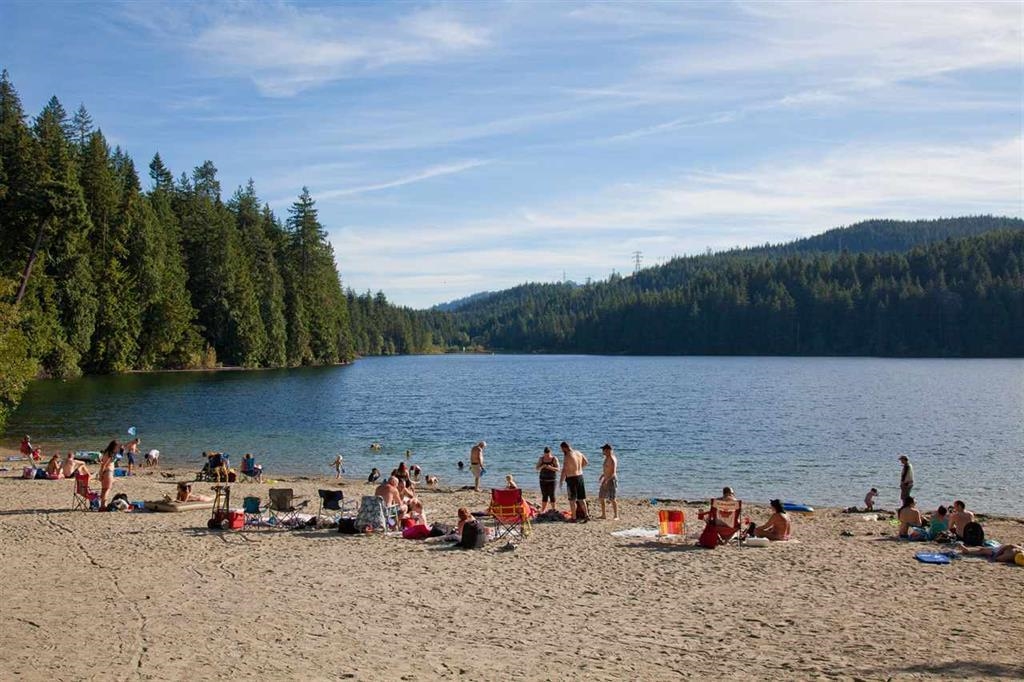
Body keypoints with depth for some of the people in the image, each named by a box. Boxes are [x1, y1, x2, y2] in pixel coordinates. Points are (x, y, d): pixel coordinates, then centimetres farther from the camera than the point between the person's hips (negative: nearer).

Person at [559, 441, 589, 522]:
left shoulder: (567, 456, -17)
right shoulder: (578, 453, 6)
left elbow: (564, 470, -19)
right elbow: (586, 462, 17)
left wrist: (561, 480, -11)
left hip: (571, 478, -7)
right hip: (580, 476, 7)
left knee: (572, 500, 3)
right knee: (581, 498, 15)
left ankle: (574, 517, 8)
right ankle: (586, 514, 12)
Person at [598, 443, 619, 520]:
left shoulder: (612, 459, -18)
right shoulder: (606, 458, 12)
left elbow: (613, 472, -23)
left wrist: (607, 480, -29)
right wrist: (602, 476, 20)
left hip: (612, 480, -10)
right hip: (606, 480, 10)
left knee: (612, 499, -7)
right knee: (601, 497, 11)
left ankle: (616, 516, 0)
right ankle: (603, 515, 18)